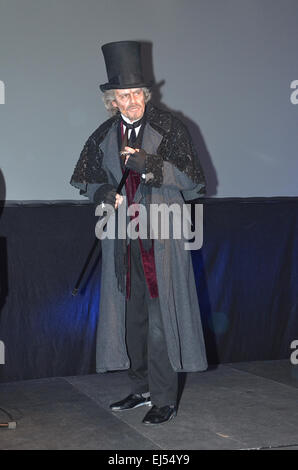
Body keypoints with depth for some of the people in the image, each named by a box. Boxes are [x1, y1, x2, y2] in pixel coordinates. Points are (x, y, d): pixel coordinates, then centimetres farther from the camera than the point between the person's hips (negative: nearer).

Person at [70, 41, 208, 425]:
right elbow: (88, 181, 18)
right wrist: (105, 193, -4)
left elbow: (191, 180, -5)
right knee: (131, 314, 9)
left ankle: (164, 399, 2)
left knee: (160, 315, -6)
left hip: (161, 236, -4)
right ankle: (142, 389, 22)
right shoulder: (104, 136, 10)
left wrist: (151, 165, -19)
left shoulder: (168, 127, -3)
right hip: (122, 239, 4)